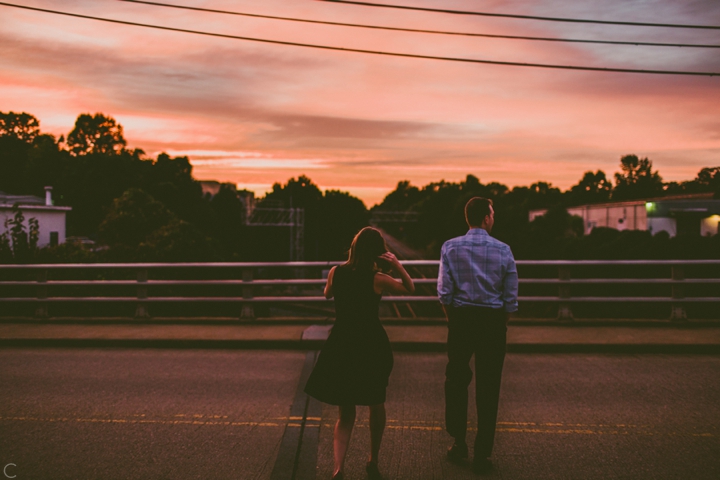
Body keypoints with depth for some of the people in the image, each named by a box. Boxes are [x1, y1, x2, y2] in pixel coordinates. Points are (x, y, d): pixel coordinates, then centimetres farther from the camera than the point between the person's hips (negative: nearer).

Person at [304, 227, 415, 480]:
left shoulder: (335, 272, -5)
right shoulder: (378, 279, -13)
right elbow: (410, 288, 4)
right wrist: (397, 265, -7)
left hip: (341, 347, 2)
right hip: (371, 347, -2)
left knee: (346, 413, 12)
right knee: (376, 404, 21)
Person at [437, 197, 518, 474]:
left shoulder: (450, 247, -4)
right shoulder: (503, 250, -3)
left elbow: (444, 290, -6)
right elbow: (511, 296, 0)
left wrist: (451, 318, 8)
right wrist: (502, 325, 12)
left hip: (461, 318, 0)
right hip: (493, 319, 0)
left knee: (456, 380, 16)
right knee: (488, 387, 7)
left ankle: (458, 441, 23)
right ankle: (482, 455, 13)